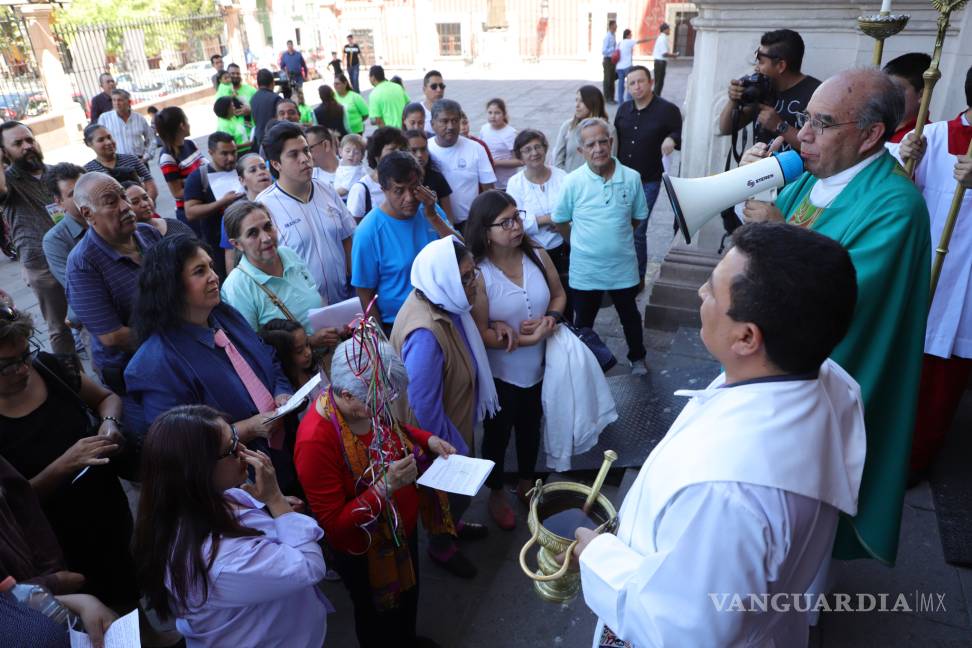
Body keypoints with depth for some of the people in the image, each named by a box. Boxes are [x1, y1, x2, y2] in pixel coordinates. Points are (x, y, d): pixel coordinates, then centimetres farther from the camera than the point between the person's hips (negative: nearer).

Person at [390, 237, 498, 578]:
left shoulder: (444, 304, -12)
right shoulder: (425, 333, -39)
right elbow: (423, 406, -30)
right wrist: (452, 447, -19)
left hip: (455, 419, 8)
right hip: (438, 437, -8)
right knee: (451, 489, 19)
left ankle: (451, 524, 59)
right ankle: (441, 546, 48)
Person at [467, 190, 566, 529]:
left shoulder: (537, 254, -9)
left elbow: (559, 295, 4)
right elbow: (481, 334, -23)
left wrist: (550, 319, -16)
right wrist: (527, 339, -27)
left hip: (538, 368, 5)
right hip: (499, 374, -4)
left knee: (530, 429, 26)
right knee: (497, 435, 17)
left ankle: (526, 483, 53)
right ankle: (496, 495, 44)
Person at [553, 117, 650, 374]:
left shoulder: (632, 178, -11)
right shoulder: (573, 182, -15)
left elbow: (638, 217, 4)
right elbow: (560, 221, -2)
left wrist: (617, 237, 8)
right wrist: (580, 245, 4)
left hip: (623, 267, 1)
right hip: (585, 269, -1)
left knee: (630, 316, 22)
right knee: (583, 321, 19)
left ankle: (638, 357, 46)